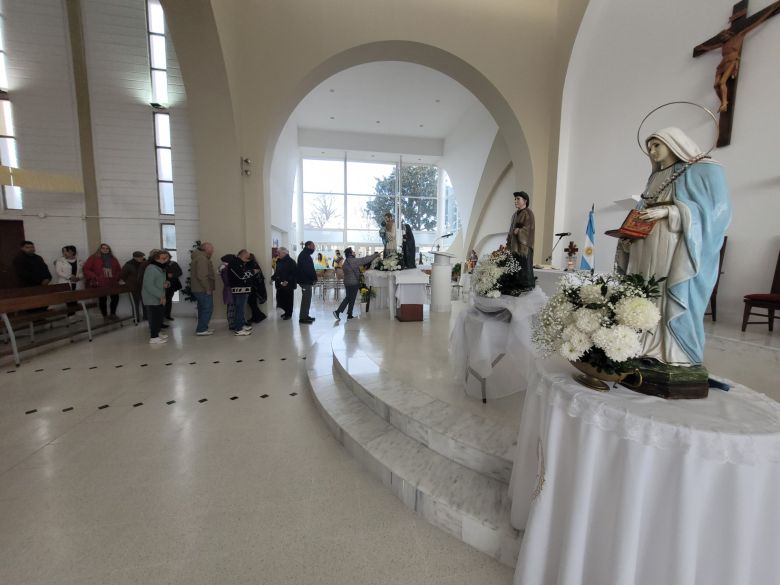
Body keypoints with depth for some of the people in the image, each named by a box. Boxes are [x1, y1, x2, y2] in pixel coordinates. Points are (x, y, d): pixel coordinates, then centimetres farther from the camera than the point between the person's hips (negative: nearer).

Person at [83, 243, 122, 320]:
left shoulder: (113, 259, 14)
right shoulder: (93, 258, 2)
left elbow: (119, 270, 20)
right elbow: (86, 269, -2)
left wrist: (117, 277, 4)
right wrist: (94, 277, -12)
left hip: (112, 284, 4)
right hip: (100, 284, -4)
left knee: (115, 297, 1)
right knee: (102, 299, 1)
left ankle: (113, 314, 18)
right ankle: (105, 316, 12)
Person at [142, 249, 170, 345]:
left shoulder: (160, 268, 12)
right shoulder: (151, 268, -18)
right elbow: (149, 285, -24)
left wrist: (165, 283, 1)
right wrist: (161, 296, -23)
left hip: (158, 298, 10)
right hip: (152, 298, -10)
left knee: (160, 316, 18)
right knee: (155, 317, -5)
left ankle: (156, 333, 33)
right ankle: (153, 338, 4)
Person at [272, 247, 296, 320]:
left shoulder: (291, 262, -12)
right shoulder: (279, 261, 12)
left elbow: (294, 274, -17)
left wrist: (287, 281, -24)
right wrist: (273, 278, 5)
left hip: (288, 285, -7)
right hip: (279, 284, 7)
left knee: (288, 299, 1)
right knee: (280, 298, 8)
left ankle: (288, 314, 14)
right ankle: (286, 312, 25)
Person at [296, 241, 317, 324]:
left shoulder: (306, 254, 18)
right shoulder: (304, 255, -14)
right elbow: (307, 269, -23)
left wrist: (314, 277, 9)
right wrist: (314, 278, -15)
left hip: (306, 280, 10)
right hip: (305, 280, -10)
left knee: (307, 298, 14)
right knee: (306, 299, -7)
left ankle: (305, 315, 22)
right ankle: (303, 317, -3)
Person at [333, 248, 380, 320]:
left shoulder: (346, 261, 12)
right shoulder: (353, 261, -16)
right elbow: (364, 260, -17)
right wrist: (375, 255, -8)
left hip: (347, 283, 8)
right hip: (353, 283, -8)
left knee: (348, 298, 15)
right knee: (351, 299, 3)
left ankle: (338, 311, 8)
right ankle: (349, 315, 12)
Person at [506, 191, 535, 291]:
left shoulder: (528, 213, -6)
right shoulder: (515, 214, 17)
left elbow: (528, 228, -15)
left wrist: (518, 231, -28)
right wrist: (509, 243, 13)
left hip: (524, 245, -7)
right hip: (515, 245, 7)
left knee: (525, 265, -4)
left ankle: (528, 285, 4)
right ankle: (518, 284, 13)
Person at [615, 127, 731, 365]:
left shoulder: (705, 171, 3)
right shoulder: (656, 178, 23)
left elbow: (715, 209, -7)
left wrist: (669, 212, -19)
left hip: (678, 257, -6)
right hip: (647, 256, 6)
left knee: (673, 307, -7)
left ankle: (677, 362, 1)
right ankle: (647, 354, 7)